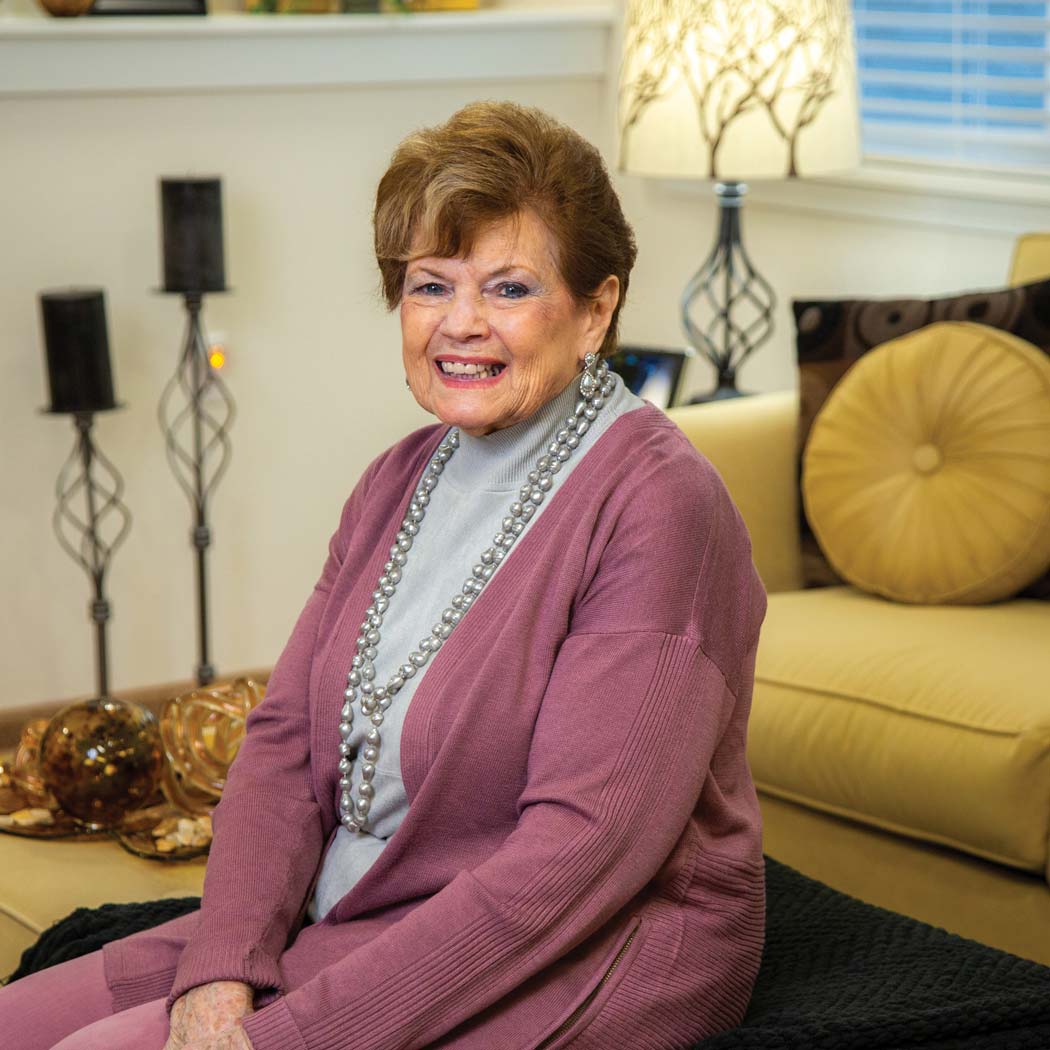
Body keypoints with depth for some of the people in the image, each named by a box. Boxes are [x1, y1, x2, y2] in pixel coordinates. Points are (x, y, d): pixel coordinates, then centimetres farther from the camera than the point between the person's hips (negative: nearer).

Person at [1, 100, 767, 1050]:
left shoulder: (655, 506, -16)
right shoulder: (399, 482, 10)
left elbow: (579, 849, -22)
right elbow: (284, 741, 5)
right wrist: (221, 973, -14)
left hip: (572, 963, -7)